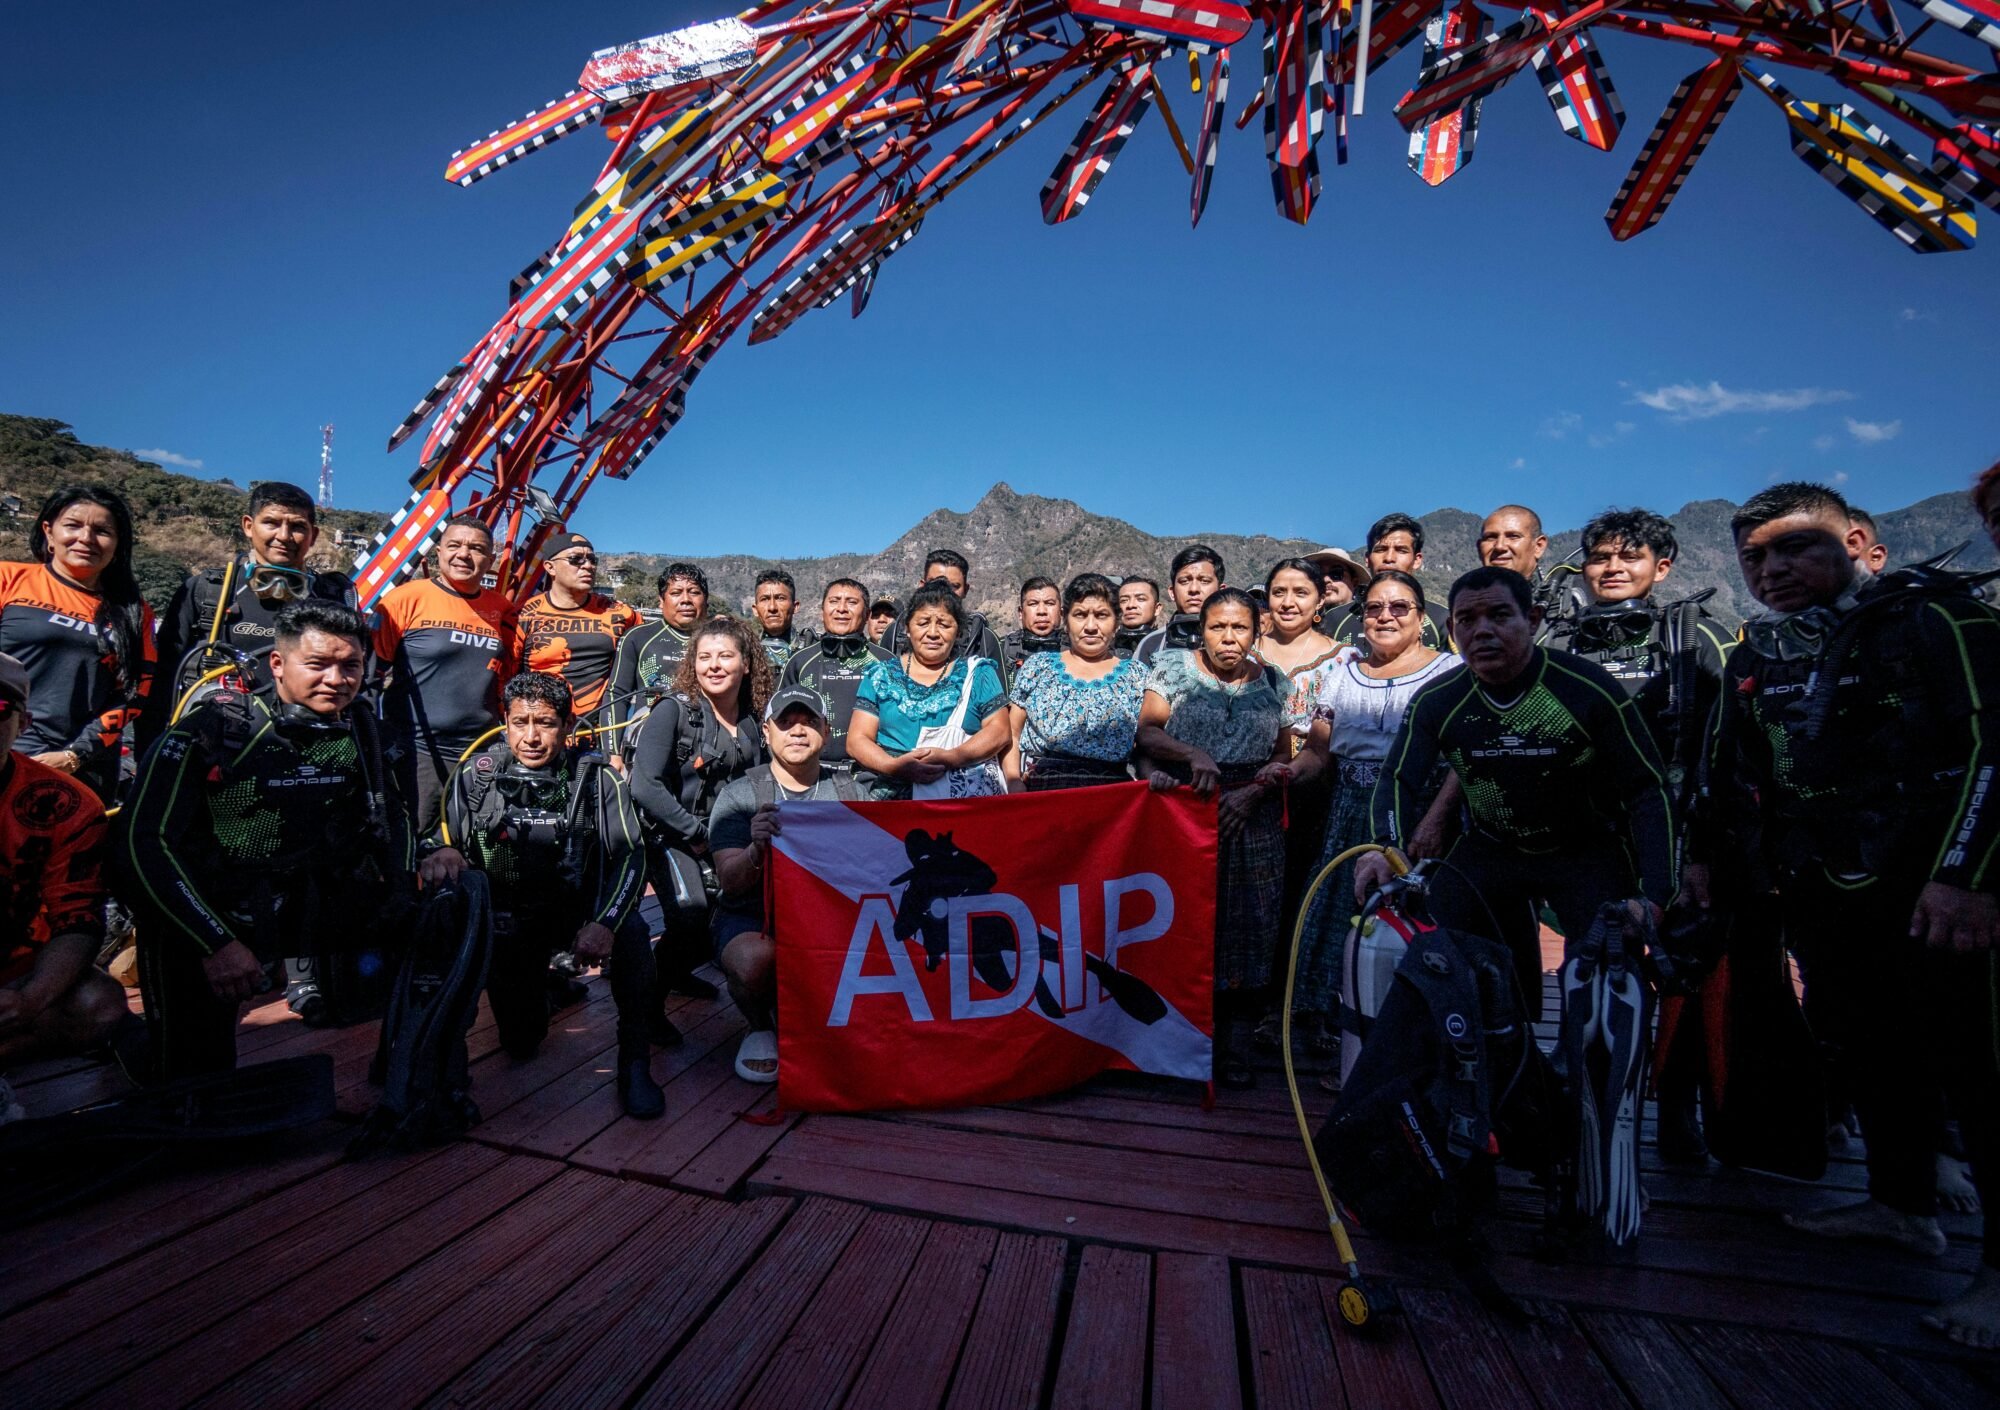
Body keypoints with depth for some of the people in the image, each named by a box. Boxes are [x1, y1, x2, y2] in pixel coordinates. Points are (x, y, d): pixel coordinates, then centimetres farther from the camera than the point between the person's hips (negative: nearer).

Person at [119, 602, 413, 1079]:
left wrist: (400, 897, -6)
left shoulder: (359, 732, 3)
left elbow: (391, 819, 12)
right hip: (213, 915, -3)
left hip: (317, 910, 4)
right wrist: (216, 942, -21)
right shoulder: (213, 727, -9)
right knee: (196, 1066, -17)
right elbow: (142, 841, -13)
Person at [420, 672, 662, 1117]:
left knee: (630, 930, -32)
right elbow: (439, 840, -7)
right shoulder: (475, 776, -7)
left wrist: (603, 922, -34)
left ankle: (635, 1060, -17)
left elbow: (630, 855, -18)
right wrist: (440, 854, -34)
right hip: (506, 921, 2)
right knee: (519, 1043, -4)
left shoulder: (597, 777, -12)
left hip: (577, 909, -1)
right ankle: (538, 983, 32)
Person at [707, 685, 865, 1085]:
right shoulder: (739, 794, 1)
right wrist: (756, 850, -33)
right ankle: (761, 1026, 2)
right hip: (752, 918, -2)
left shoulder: (848, 791, 9)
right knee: (755, 958, -35)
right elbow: (730, 883, -12)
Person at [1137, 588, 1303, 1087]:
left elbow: (1284, 758, 9)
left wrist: (1253, 792, -8)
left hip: (1252, 819, 2)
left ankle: (1236, 1047, 12)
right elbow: (1148, 731, -3)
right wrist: (1194, 754, -19)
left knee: (1246, 927, 2)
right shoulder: (1174, 667, 5)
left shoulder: (1274, 683, 10)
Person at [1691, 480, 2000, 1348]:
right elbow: (1728, 772, 18)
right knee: (1869, 1047, 13)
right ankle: (1901, 1204, 27)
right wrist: (1705, 855, 14)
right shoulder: (1754, 655, 11)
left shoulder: (1929, 615, -6)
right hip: (1821, 888, 6)